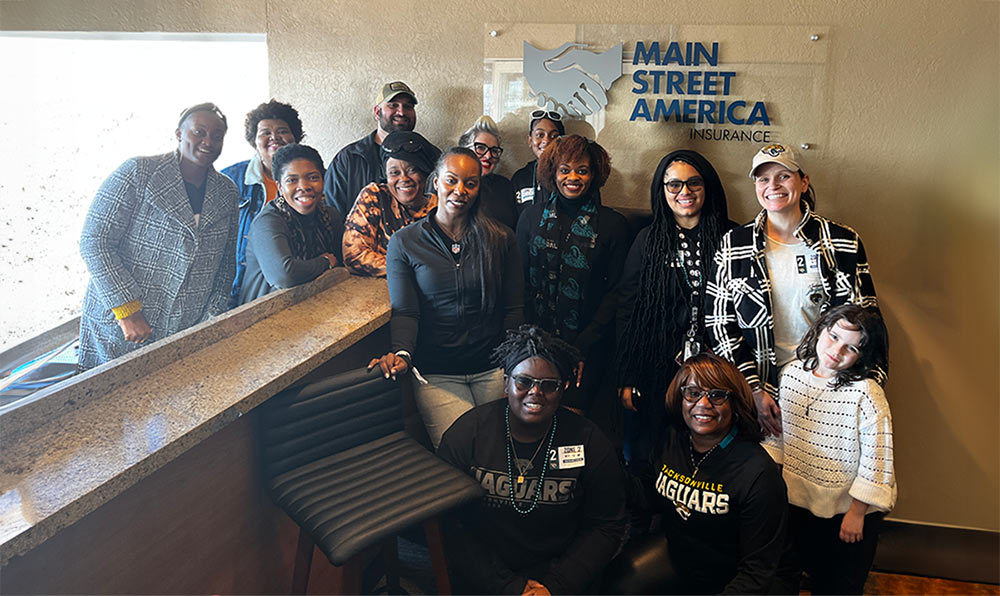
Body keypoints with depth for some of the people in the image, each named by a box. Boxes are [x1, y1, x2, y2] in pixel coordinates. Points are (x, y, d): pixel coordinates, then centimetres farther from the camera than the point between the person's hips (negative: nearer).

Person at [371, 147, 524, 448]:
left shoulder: (500, 239, 6)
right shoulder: (404, 243, 3)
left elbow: (514, 309, 6)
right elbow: (404, 312, -2)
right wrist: (402, 353, -21)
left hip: (493, 367, 2)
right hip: (436, 373, -1)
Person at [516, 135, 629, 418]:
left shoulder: (613, 224, 0)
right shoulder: (532, 217, 6)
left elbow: (615, 291, -2)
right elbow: (520, 283, 6)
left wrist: (583, 346, -9)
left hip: (589, 344, -1)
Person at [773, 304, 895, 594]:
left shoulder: (866, 394, -23)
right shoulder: (791, 373, -7)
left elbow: (876, 460, -19)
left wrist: (857, 513, -15)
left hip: (848, 506, -4)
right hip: (795, 499, 5)